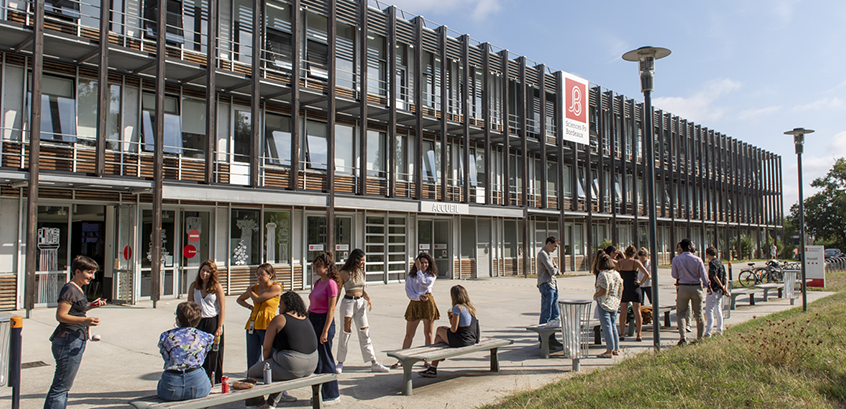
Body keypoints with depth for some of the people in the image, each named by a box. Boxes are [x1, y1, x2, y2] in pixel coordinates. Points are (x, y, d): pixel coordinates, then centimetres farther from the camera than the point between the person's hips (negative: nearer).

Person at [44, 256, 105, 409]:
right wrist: (85, 320, -30)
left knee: (63, 386, 17)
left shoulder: (77, 289, 16)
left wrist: (91, 306, 12)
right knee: (61, 386, -6)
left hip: (75, 342, 11)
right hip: (69, 342, -11)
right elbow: (60, 315, -20)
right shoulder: (70, 290, -14)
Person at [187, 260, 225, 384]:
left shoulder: (217, 287, -4)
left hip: (213, 322, -3)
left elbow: (222, 308, -5)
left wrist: (219, 327, -10)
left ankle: (215, 383, 11)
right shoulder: (194, 286, 5)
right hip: (198, 323, 3)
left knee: (213, 355, 2)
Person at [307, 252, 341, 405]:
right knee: (315, 359, 14)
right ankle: (319, 393, 26)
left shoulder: (331, 284, -14)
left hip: (324, 321, -9)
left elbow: (331, 309, -17)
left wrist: (325, 331, -19)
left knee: (325, 360, -1)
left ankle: (332, 395, 12)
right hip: (312, 321, 9)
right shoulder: (317, 283, 12)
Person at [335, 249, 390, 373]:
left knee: (365, 333, 4)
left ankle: (374, 363, 4)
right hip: (348, 302, -5)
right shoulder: (344, 273, -8)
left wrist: (368, 298, 0)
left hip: (361, 303, 5)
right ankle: (340, 363, 17)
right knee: (346, 332, 2)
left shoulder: (361, 272, 10)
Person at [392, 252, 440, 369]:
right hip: (414, 303, 1)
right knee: (409, 334, 3)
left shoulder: (432, 275, 6)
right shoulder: (411, 276, 9)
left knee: (428, 333, 3)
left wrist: (419, 270, -8)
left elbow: (424, 283, -12)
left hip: (428, 302, -1)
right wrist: (418, 297, -14)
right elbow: (408, 291, 1)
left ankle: (427, 360, 13)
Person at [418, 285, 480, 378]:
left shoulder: (458, 307, -17)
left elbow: (454, 329, -20)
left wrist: (450, 327, 3)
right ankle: (432, 368, 25)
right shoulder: (472, 306, 6)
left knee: (440, 329, 19)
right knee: (439, 338, 20)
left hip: (461, 341, -7)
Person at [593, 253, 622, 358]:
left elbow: (602, 291, -20)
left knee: (606, 326, -3)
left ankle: (609, 351, -1)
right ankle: (616, 349, 21)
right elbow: (621, 289, 10)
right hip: (615, 303, 7)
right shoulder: (616, 273, 6)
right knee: (613, 325, 16)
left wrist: (595, 295, -3)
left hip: (604, 302, -7)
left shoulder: (602, 274, -16)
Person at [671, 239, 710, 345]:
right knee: (698, 314, 13)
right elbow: (704, 276, 0)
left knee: (680, 314, 6)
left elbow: (674, 275, -2)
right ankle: (700, 337, 22)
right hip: (696, 288, 1)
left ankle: (682, 337, -6)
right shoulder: (697, 260, -6)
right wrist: (706, 284, 19)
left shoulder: (676, 259, -7)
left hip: (683, 288, -1)